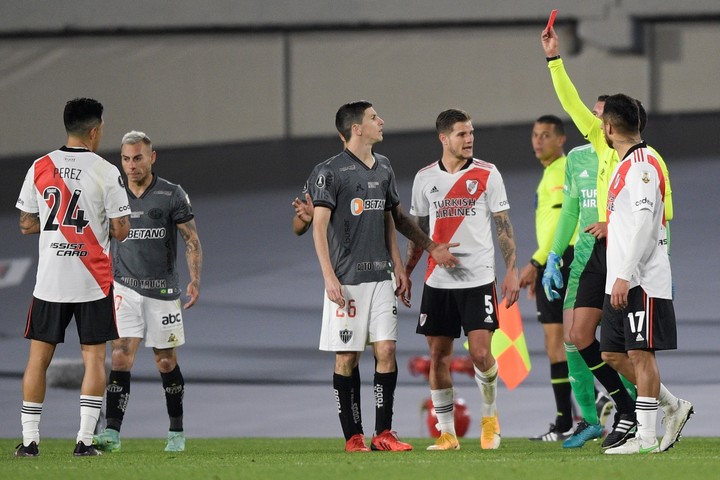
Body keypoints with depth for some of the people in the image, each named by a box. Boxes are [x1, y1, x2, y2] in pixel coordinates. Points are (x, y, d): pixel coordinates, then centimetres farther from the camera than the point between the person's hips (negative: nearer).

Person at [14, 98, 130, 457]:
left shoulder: (40, 168, 1)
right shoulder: (107, 173, -7)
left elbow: (26, 225, 6)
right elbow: (120, 231, -7)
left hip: (49, 279, 2)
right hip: (92, 279, -2)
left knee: (39, 356, 8)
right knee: (94, 356, 5)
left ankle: (29, 439, 6)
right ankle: (85, 440, -2)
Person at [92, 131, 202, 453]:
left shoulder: (172, 195, -2)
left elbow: (192, 241, -2)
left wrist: (195, 281, -13)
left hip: (162, 290, -2)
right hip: (124, 287, 2)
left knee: (166, 362, 5)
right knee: (121, 355, -12)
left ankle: (176, 433, 18)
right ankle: (112, 433, -16)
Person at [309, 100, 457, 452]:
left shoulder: (383, 168, 14)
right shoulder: (330, 171, -6)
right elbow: (319, 226, -8)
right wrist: (329, 277, -15)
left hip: (380, 276, 6)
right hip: (346, 280, -6)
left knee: (386, 351, -2)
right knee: (347, 357, -2)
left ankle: (383, 434, 3)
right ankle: (353, 437, 3)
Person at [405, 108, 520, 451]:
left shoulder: (487, 174, 0)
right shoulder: (425, 178, 7)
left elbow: (503, 225, 1)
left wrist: (512, 270, -6)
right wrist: (405, 272, 12)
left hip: (478, 278, -3)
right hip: (437, 279, 3)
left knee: (481, 354, -10)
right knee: (438, 355, 2)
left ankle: (490, 416, 15)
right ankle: (446, 432, 10)